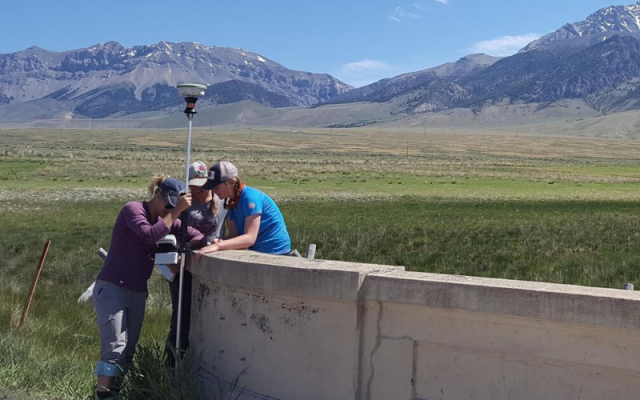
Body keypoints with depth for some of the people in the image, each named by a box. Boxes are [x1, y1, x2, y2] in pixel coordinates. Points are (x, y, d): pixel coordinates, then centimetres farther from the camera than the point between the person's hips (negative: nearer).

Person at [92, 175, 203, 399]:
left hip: (137, 294, 7)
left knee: (128, 353, 5)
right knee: (115, 349, -15)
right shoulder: (132, 209, -11)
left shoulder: (165, 218, 8)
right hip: (111, 289, -7)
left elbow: (193, 235, 2)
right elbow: (150, 236, -27)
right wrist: (176, 211, -27)